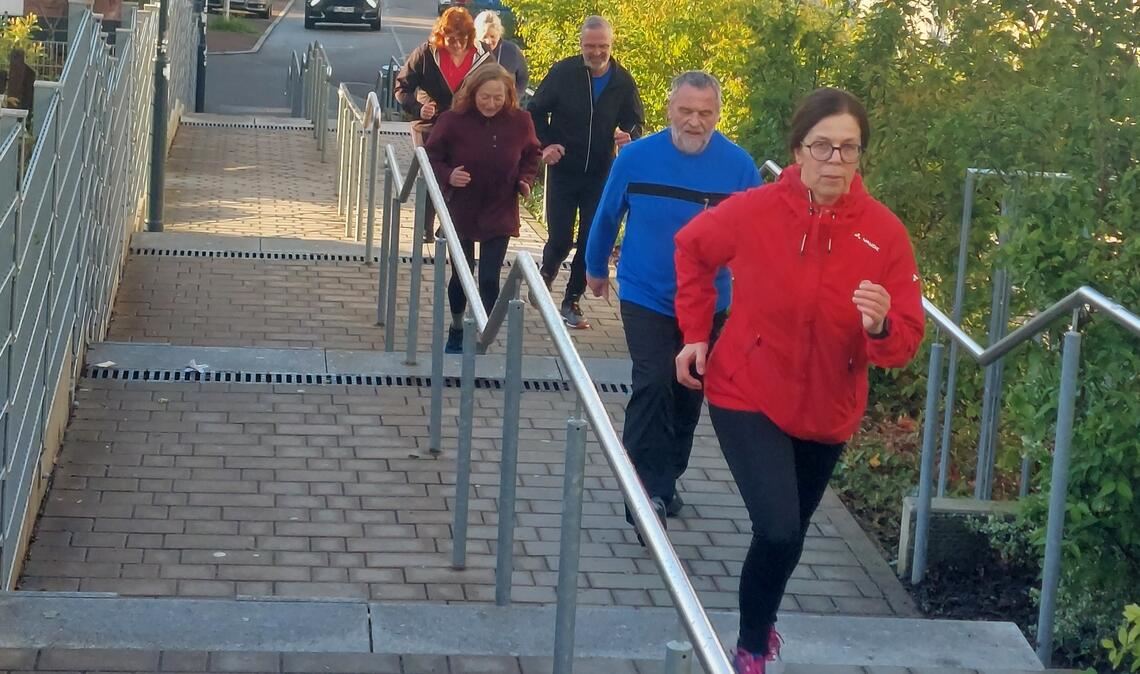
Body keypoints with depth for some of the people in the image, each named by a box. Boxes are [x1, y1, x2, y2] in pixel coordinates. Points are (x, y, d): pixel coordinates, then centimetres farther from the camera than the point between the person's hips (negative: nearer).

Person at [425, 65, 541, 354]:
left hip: (499, 214, 0)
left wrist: (526, 180, -10)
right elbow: (432, 157, -5)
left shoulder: (520, 121, -9)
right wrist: (448, 175, -24)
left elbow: (531, 156, 8)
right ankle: (457, 330, 38)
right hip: (460, 212, 0)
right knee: (461, 275, 16)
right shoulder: (453, 120, -16)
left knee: (490, 280, -6)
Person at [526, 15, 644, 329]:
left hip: (600, 175, 2)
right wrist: (544, 145, -12)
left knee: (591, 241, 3)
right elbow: (535, 111, 1)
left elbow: (636, 123, 6)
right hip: (563, 171, -2)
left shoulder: (623, 82, -4)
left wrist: (629, 137, -18)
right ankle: (545, 276, 30)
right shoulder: (562, 73, -9)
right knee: (560, 238, -3)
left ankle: (572, 301, 17)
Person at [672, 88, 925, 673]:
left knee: (789, 535, 20)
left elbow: (906, 343, -13)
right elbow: (692, 248, 5)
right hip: (748, 397, -3)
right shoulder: (753, 212, -17)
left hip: (827, 412, 3)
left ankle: (760, 626, 50)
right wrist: (696, 332, 2)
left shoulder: (885, 233, -15)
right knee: (779, 530, -18)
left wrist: (881, 327, -35)